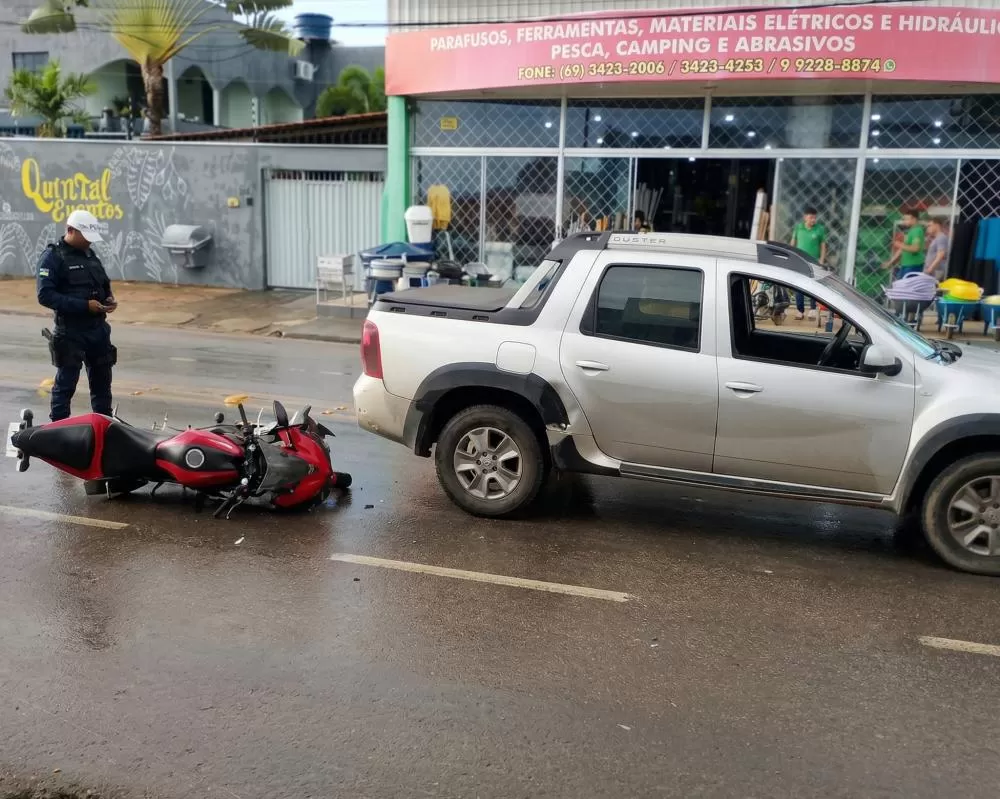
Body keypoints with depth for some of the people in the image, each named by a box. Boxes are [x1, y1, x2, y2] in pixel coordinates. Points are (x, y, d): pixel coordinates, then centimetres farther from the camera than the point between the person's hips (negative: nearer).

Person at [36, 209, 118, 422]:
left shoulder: (90, 255, 16)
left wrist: (109, 299, 3)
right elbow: (45, 295, -18)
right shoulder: (52, 256, -9)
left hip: (99, 328, 7)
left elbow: (104, 285, 27)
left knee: (102, 380, 14)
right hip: (70, 332, -7)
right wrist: (85, 305, -23)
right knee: (66, 383, -2)